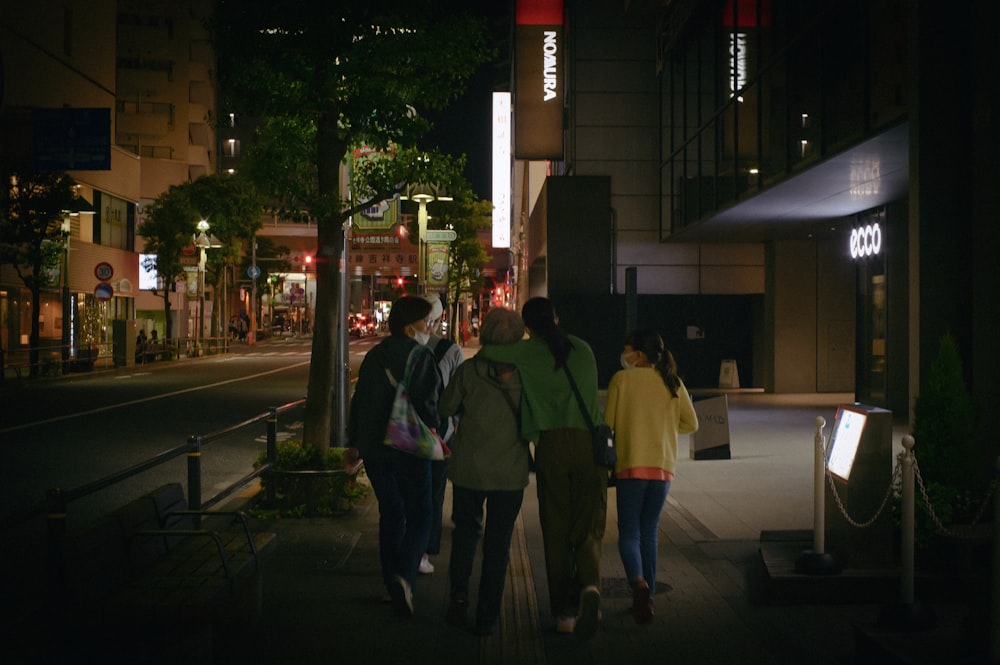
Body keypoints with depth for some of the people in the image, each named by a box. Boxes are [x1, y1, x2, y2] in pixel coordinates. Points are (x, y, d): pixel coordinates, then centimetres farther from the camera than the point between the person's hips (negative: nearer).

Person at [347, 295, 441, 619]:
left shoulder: (373, 357, 10)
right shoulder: (420, 357, -10)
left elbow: (359, 402, 14)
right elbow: (426, 403, -17)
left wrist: (355, 442, 20)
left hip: (373, 447, 6)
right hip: (408, 449, -6)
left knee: (390, 513, 17)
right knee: (419, 515, 0)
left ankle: (393, 583, 22)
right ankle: (404, 576, -21)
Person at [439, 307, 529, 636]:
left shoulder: (468, 370, -9)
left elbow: (446, 408, 1)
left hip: (469, 468, 0)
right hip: (511, 472, 0)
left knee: (466, 532, 20)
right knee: (498, 543, 10)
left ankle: (459, 593, 2)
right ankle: (487, 618, 12)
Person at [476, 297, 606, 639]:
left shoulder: (529, 352, 2)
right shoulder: (582, 348, 12)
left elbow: (486, 352, -3)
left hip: (552, 444, -2)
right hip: (589, 441, 2)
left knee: (556, 532, 8)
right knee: (588, 528, 6)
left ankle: (564, 611, 10)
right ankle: (589, 586, -22)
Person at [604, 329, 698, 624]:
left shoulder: (622, 379, -3)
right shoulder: (672, 383, 7)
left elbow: (608, 423, -2)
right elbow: (691, 424, 11)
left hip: (631, 465, -3)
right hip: (663, 466, 3)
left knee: (628, 533, 0)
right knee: (649, 532, 15)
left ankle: (638, 582, -26)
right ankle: (647, 595, 15)